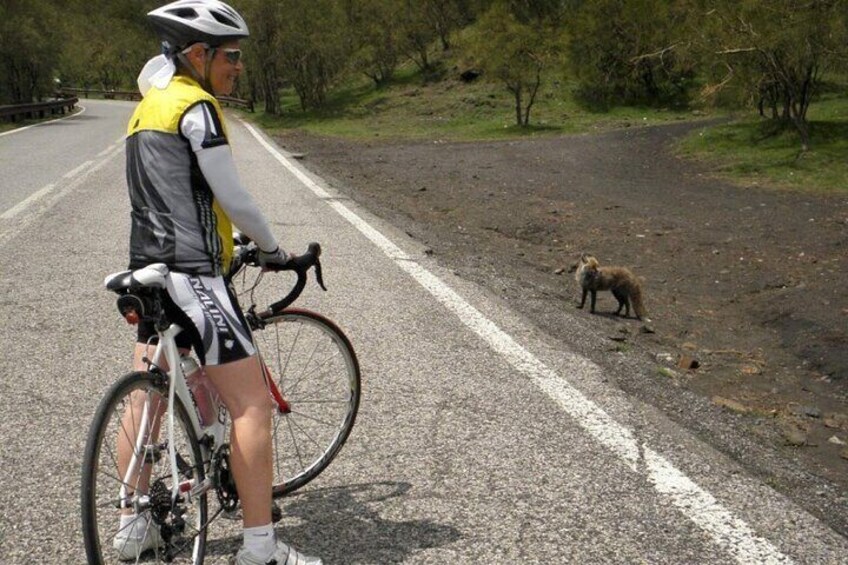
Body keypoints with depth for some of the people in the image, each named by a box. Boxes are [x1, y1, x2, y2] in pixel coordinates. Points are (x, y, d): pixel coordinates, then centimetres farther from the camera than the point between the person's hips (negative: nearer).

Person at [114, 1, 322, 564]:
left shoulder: (149, 104, 17)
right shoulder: (197, 108, -12)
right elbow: (235, 198, -13)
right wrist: (274, 249, 3)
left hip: (150, 268, 10)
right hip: (192, 273, -10)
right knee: (251, 404, -6)